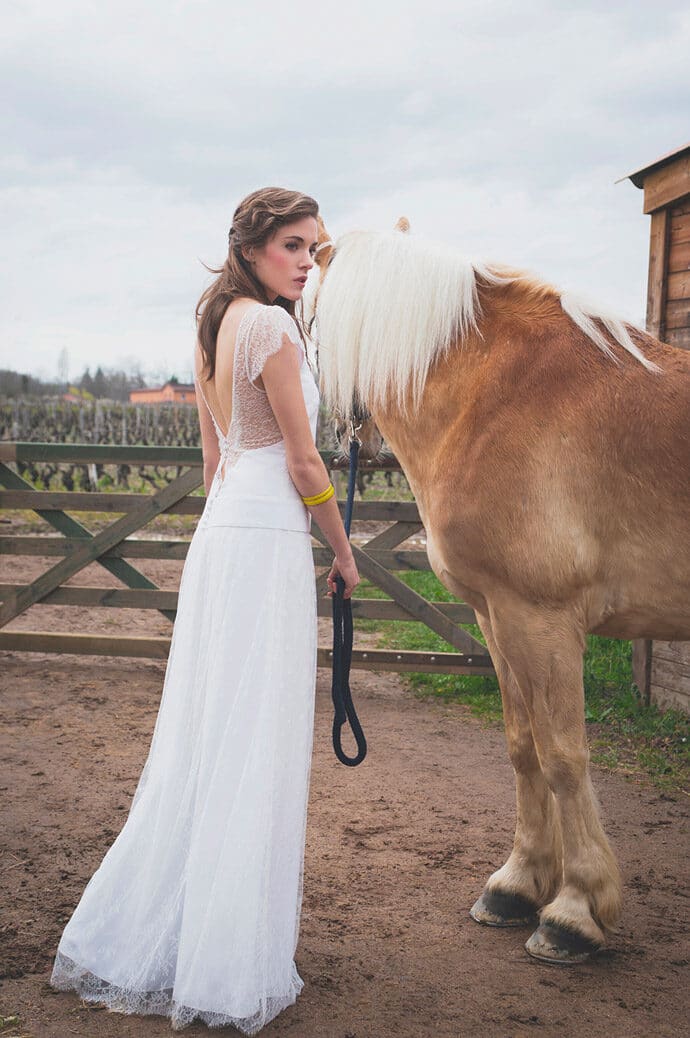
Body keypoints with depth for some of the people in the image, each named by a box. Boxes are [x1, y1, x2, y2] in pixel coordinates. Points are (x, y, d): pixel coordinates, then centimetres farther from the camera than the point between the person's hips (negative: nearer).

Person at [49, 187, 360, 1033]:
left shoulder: (216, 327, 15)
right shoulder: (272, 328, -13)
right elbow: (303, 463, -12)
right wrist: (343, 551, 0)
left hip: (219, 530, 9)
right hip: (269, 537, -9)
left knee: (202, 732, 15)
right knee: (255, 742, -3)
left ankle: (137, 932, 24)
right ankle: (224, 967, 5)